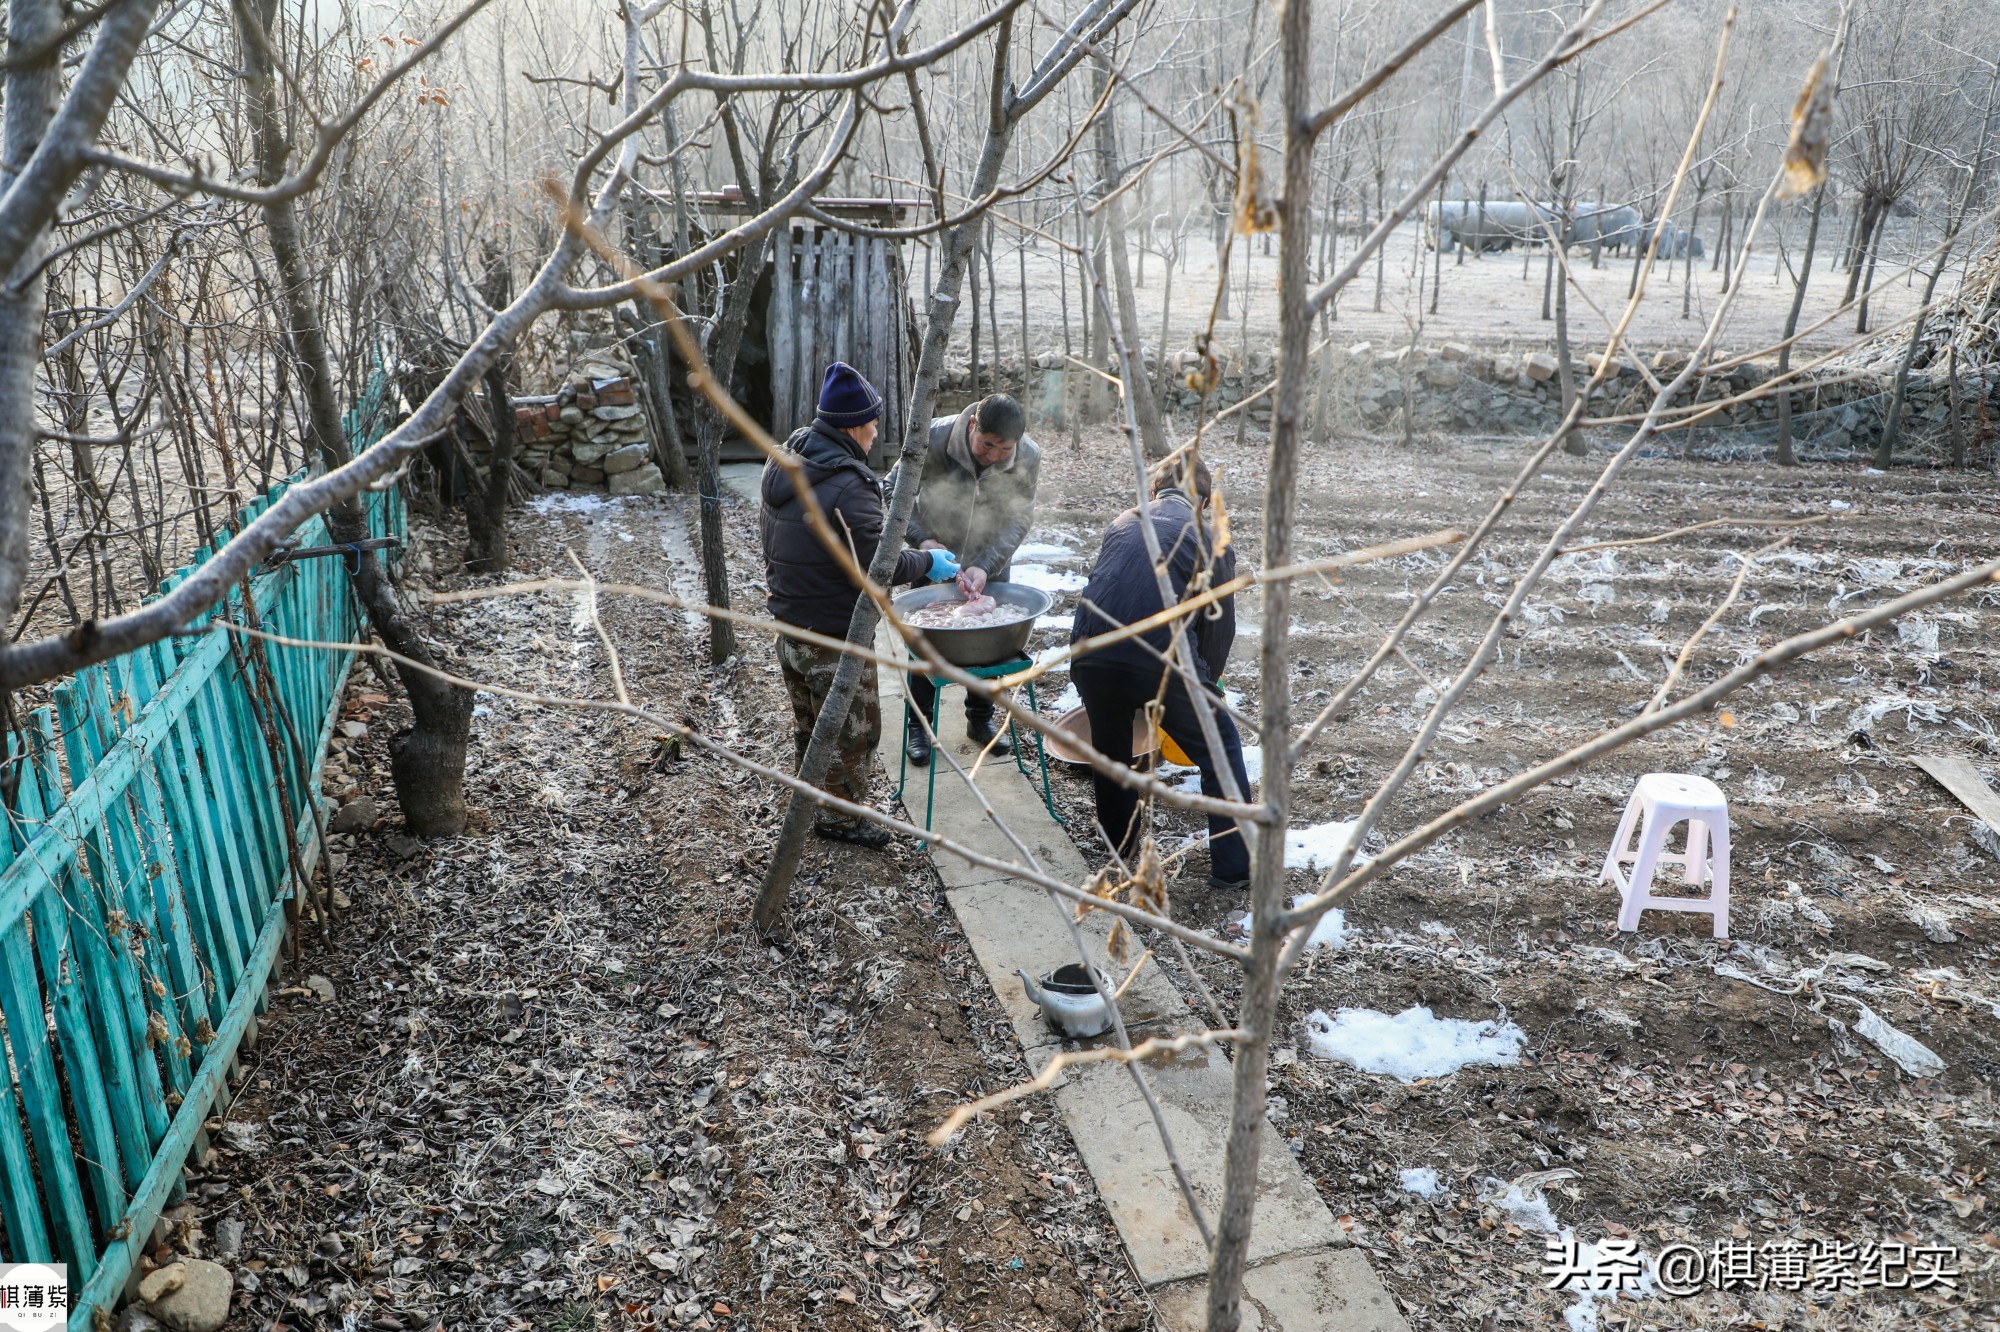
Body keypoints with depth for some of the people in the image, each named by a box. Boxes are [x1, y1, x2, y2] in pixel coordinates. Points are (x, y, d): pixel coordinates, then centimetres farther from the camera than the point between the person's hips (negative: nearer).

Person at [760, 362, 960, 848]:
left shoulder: (781, 463, 2)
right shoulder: (846, 488, -27)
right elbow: (877, 565, -24)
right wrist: (927, 562, -8)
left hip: (789, 628, 9)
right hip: (835, 640, -9)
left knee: (810, 725, 23)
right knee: (852, 730, 10)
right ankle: (841, 819, 24)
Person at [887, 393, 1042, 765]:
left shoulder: (1029, 458, -23)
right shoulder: (932, 440, -28)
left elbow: (1018, 521, -16)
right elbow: (895, 492, -17)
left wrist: (985, 567, -29)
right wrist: (923, 541, -31)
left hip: (991, 566, 2)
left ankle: (980, 720, 34)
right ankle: (918, 724, 27)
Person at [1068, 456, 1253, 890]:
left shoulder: (1122, 523, 22)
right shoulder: (1210, 538, 10)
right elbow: (1220, 625, 11)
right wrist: (1206, 684, 28)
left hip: (1090, 655, 4)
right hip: (1162, 659, -4)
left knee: (1110, 745, 30)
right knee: (1220, 749, 16)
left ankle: (1121, 840, 48)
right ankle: (1234, 866, 17)